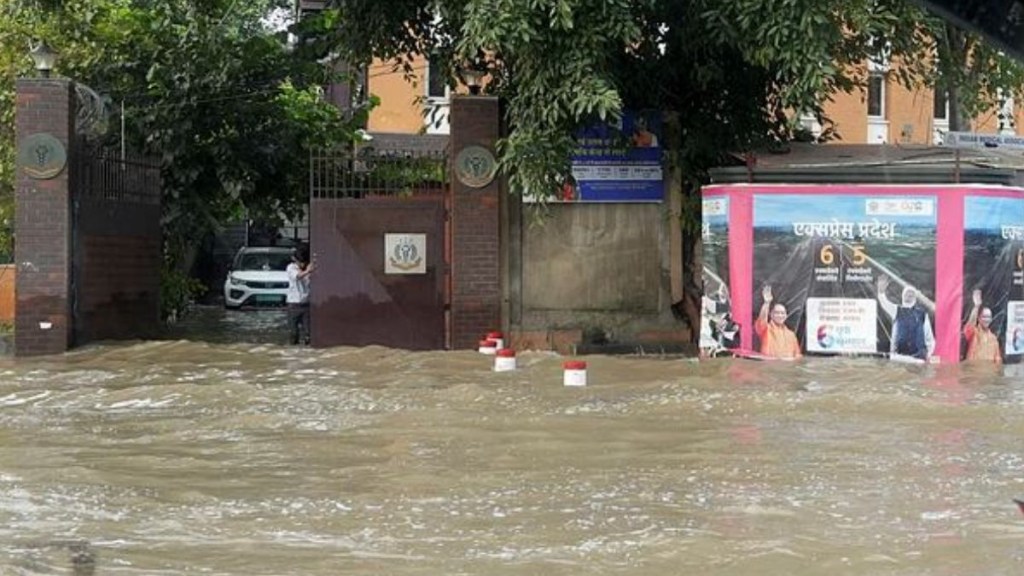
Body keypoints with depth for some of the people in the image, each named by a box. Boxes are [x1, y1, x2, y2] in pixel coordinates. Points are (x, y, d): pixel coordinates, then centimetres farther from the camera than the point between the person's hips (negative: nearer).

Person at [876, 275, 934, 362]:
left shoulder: (922, 313, 10)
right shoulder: (896, 311, 10)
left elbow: (929, 335, 11)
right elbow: (884, 303, -9)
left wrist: (929, 352, -1)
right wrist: (881, 291, -30)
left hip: (918, 354, 1)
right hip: (899, 354, -1)